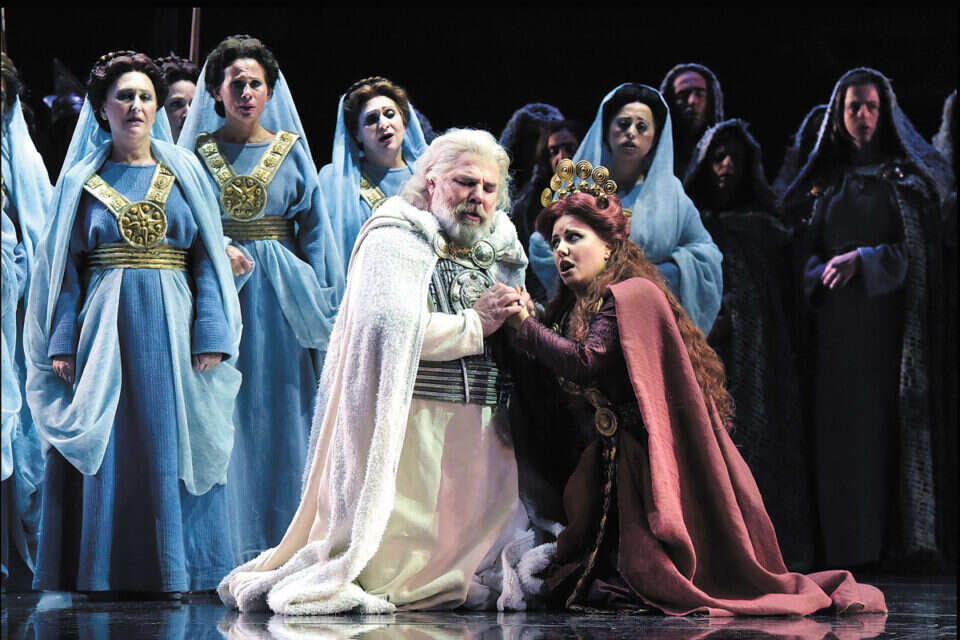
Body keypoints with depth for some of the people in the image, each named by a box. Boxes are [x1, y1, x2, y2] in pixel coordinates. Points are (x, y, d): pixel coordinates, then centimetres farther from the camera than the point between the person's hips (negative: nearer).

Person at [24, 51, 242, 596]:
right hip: (105, 327, 0)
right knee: (106, 445, -2)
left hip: (171, 327, 0)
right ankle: (110, 571, 3)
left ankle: (171, 569, 4)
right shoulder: (82, 180, 9)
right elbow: (66, 268, 6)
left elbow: (207, 260, 4)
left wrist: (211, 337, -6)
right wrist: (63, 343, -4)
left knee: (171, 444, -1)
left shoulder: (185, 173, 9)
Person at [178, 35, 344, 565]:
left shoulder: (292, 152, 8)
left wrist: (318, 301, 0)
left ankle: (282, 544, 3)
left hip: (282, 299, 1)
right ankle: (229, 548, 0)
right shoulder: (199, 152, 7)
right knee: (226, 418, -3)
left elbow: (314, 229, 7)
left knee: (283, 414, -1)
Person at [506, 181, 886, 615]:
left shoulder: (633, 295, -11)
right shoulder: (571, 310, 14)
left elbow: (585, 363, -24)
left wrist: (526, 325, -19)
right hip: (608, 469, 8)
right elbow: (548, 409, 5)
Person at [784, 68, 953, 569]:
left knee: (889, 420, -8)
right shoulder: (824, 181, 15)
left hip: (889, 318, -3)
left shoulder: (907, 179, 6)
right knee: (839, 423, -3)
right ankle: (846, 542, -1)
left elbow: (918, 247, -3)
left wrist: (863, 260, -15)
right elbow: (807, 248, 10)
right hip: (836, 322, 3)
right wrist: (823, 272, -11)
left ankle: (895, 538, -7)